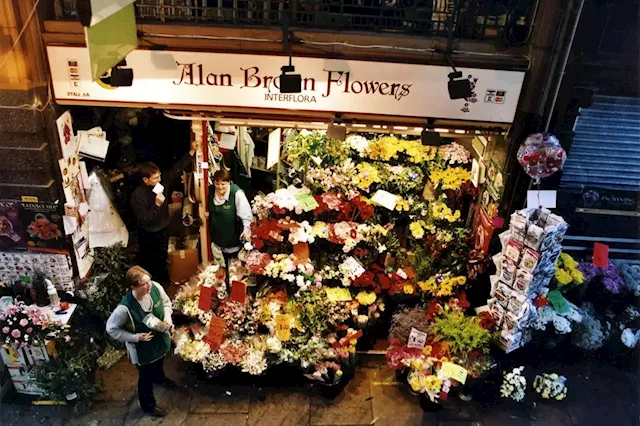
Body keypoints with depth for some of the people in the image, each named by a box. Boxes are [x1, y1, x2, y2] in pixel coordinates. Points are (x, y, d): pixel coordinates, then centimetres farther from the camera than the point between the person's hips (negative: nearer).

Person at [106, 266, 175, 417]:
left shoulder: (156, 287, -26)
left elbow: (166, 302, -3)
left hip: (161, 338, 5)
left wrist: (168, 319, -18)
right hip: (143, 348, -5)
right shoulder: (125, 308, -39)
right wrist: (136, 337, -25)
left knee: (159, 363, 37)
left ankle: (159, 377, 72)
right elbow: (111, 329, -22)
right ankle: (148, 405, 48)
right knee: (146, 377, 20)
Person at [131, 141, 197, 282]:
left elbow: (177, 169, -10)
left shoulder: (163, 182, -14)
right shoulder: (137, 195, -28)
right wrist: (157, 204, -35)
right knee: (146, 260, 19)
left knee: (162, 259, 23)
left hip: (163, 230, 4)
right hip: (147, 234, -4)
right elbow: (144, 219, -28)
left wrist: (191, 152, -16)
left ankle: (164, 283, 42)